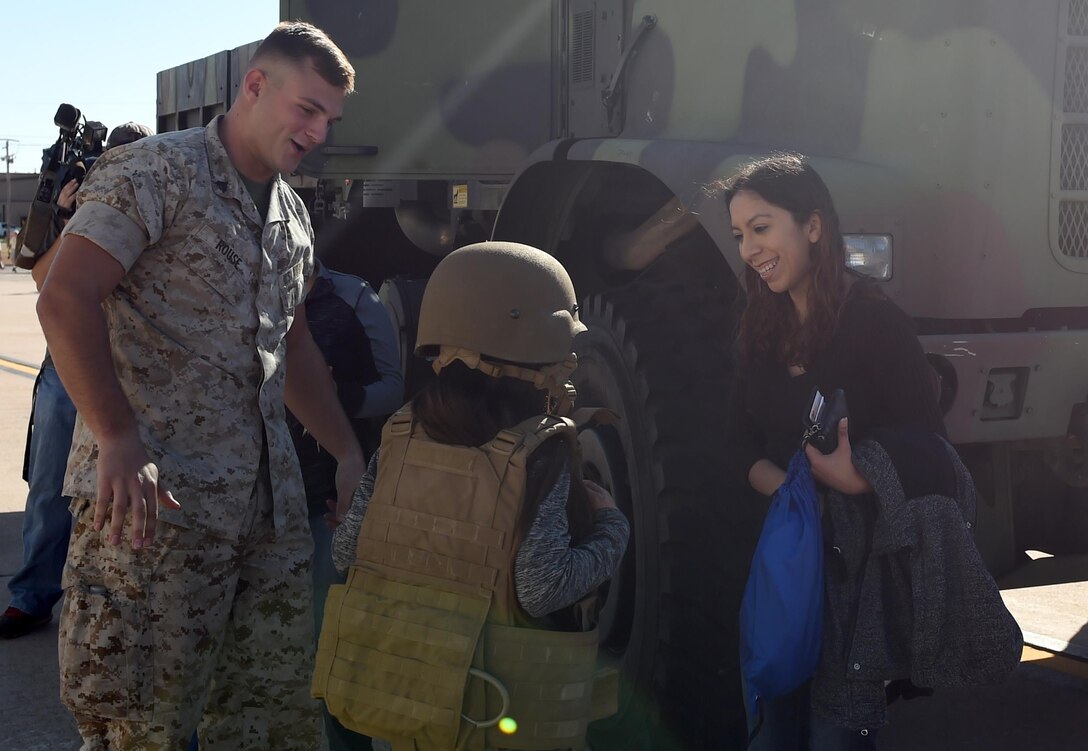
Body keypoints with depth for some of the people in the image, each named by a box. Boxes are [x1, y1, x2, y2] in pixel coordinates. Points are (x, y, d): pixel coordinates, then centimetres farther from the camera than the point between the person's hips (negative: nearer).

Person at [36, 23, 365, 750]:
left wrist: (350, 453, 23)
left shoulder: (293, 215, 19)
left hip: (269, 498, 8)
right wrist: (120, 441, -25)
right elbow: (66, 300, -16)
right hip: (157, 495, -7)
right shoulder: (156, 171, -5)